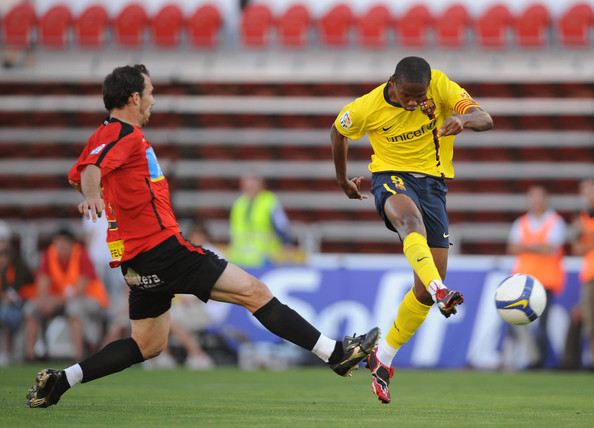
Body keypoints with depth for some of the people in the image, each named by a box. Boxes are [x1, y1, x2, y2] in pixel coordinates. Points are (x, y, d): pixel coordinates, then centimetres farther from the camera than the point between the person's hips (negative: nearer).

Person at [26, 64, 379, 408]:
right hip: (162, 249, -10)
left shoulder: (107, 133, 16)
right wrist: (93, 196, -52)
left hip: (141, 259, 10)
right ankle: (335, 353, -9)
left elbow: (76, 176, 31)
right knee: (254, 291, -9)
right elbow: (90, 168, -31)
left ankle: (57, 381, 10)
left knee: (147, 345, 17)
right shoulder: (125, 134, -13)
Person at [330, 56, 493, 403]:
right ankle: (439, 290, -63)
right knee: (411, 217, -42)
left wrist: (463, 120, -43)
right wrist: (343, 180, 21)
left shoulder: (440, 86, -12)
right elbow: (338, 132, 9)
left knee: (426, 289, -4)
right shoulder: (367, 108, -12)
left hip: (433, 180, 2)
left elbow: (485, 120, -20)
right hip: (391, 178, -2)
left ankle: (384, 358, 12)